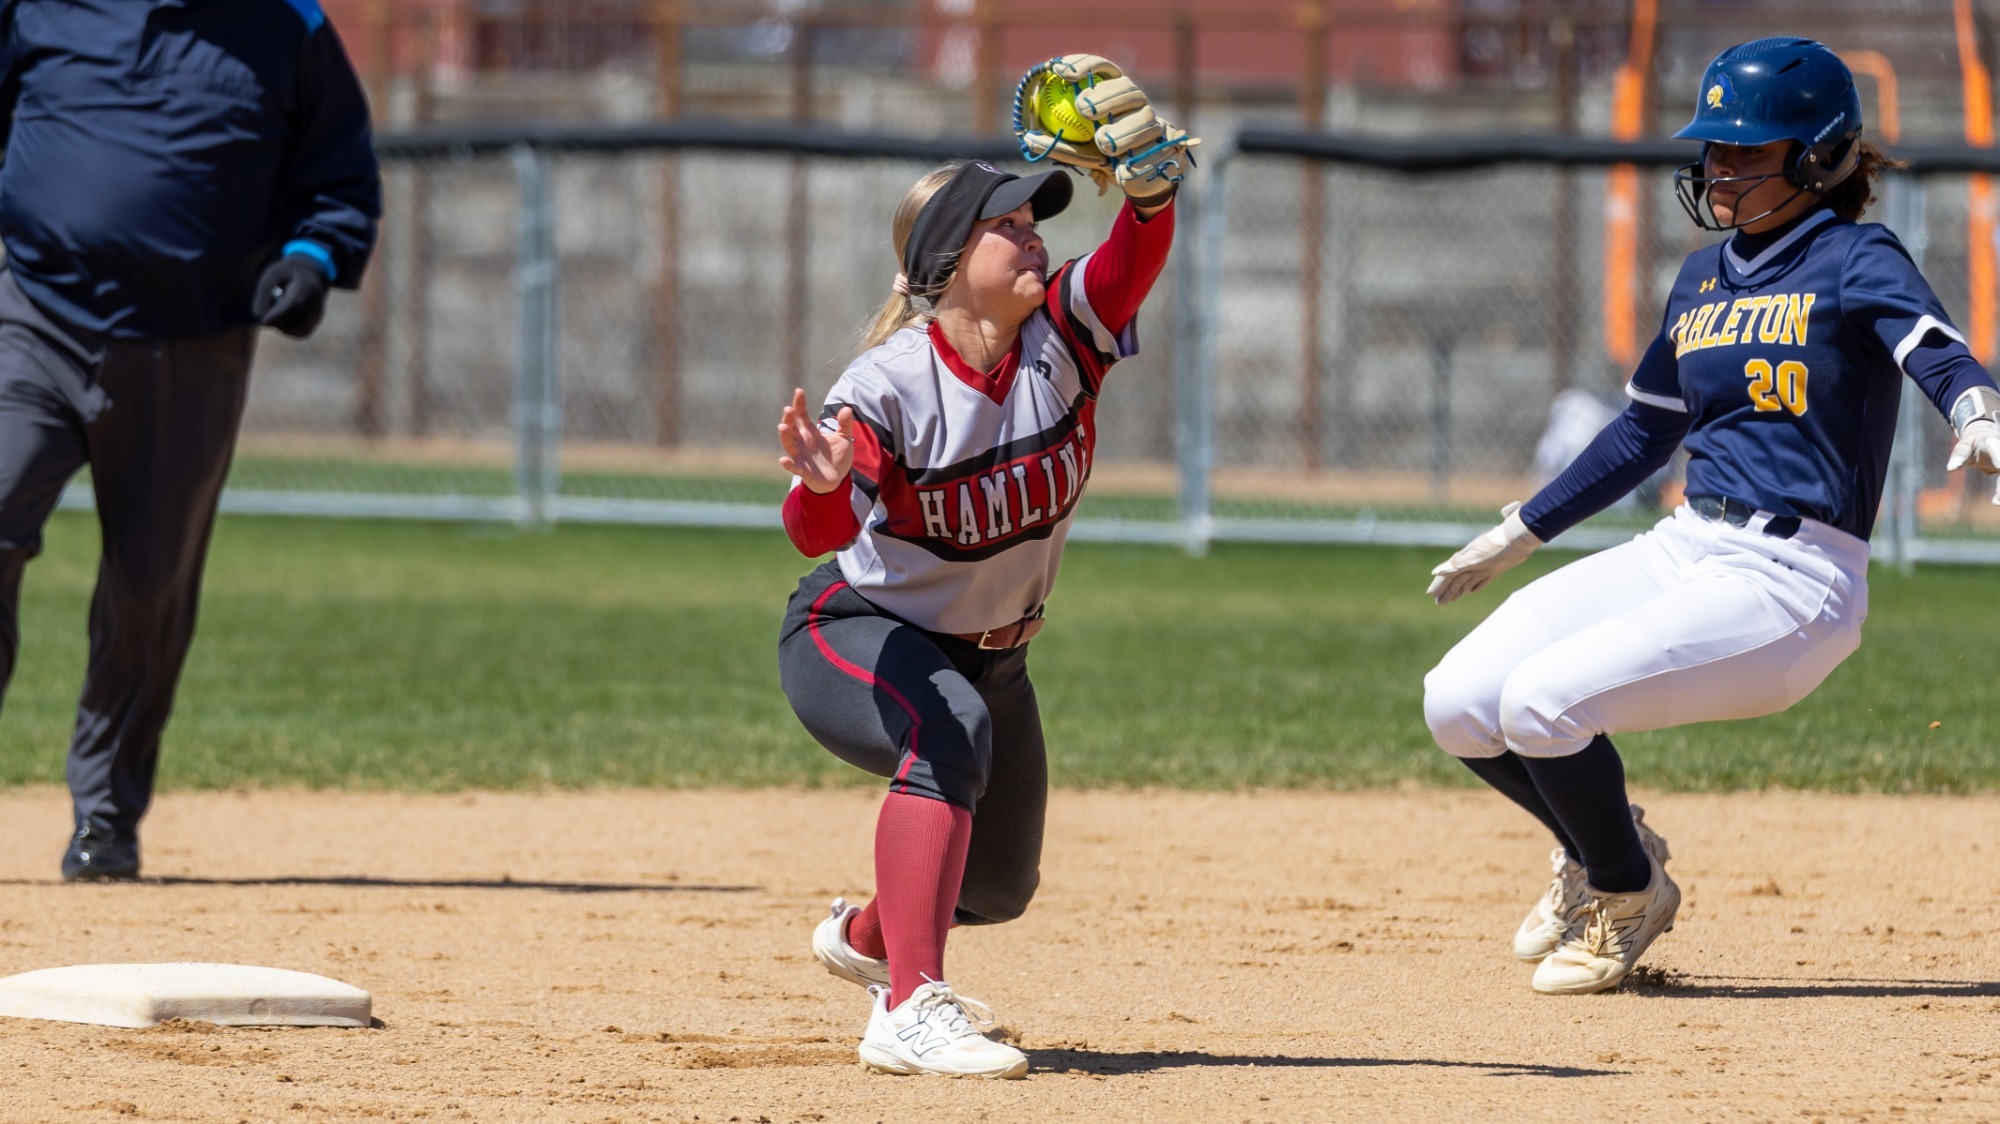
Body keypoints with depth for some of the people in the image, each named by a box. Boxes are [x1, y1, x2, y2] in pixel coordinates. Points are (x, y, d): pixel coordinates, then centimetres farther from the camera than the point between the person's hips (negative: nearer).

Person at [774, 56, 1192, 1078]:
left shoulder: (1064, 337, -17)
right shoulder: (889, 385, -28)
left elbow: (1139, 253, -37)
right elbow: (819, 532, -42)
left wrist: (1150, 183, -58)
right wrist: (823, 487, -65)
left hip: (990, 652, 6)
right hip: (856, 635, -6)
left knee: (998, 888, 17)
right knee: (950, 727, -39)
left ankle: (867, 935, 52)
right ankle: (908, 1013, -40)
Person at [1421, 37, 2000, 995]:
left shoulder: (1855, 260, -5)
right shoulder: (1705, 278, 17)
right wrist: (1521, 532, 31)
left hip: (1790, 583, -7)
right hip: (1680, 553, 7)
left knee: (1543, 701, -24)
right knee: (1460, 705, -5)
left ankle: (1630, 896, 2)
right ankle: (1598, 851, 22)